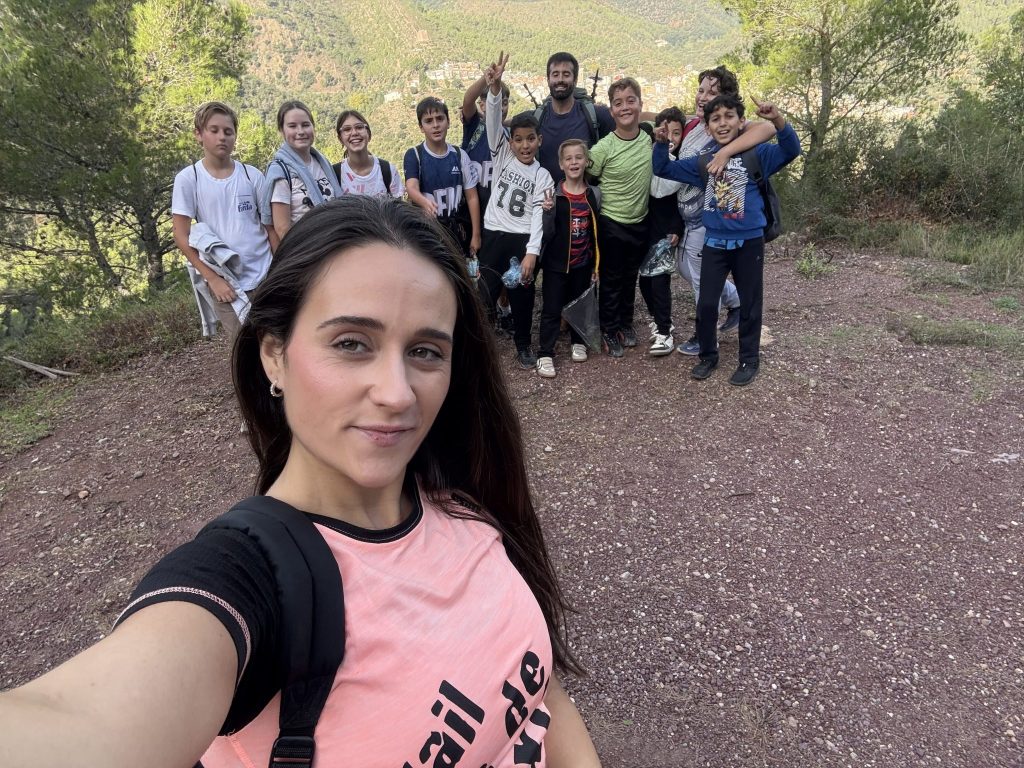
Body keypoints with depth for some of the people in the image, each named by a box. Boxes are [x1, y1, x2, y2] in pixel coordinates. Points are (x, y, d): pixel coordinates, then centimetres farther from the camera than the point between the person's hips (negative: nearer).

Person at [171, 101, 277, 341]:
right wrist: (212, 278, -9)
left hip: (265, 278, 1)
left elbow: (271, 228, 7)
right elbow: (181, 236, -3)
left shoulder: (252, 176, 3)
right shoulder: (188, 179, -1)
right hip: (224, 283, -1)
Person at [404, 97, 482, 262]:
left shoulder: (460, 155, 2)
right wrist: (425, 203, -45)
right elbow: (411, 188, -22)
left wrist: (476, 235, 0)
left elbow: (472, 197, 4)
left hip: (457, 231, 2)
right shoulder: (414, 155, -6)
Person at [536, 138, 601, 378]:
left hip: (583, 263, 3)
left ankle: (578, 342, 36)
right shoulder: (552, 194, -10)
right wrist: (547, 212, -29)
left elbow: (597, 231, 6)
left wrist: (596, 265, 7)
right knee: (551, 309, 1)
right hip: (555, 263, -3)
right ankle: (545, 354, 8)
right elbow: (547, 233, -11)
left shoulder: (595, 194, 0)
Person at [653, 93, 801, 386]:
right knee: (706, 304, 5)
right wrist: (662, 143, -8)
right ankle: (708, 356, 23)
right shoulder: (703, 161, 4)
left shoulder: (756, 153, -4)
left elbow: (791, 150, -17)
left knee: (749, 304, 9)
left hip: (749, 242, -2)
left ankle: (749, 359, 23)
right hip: (714, 242, 2)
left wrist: (777, 120, -33)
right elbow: (664, 169, 10)